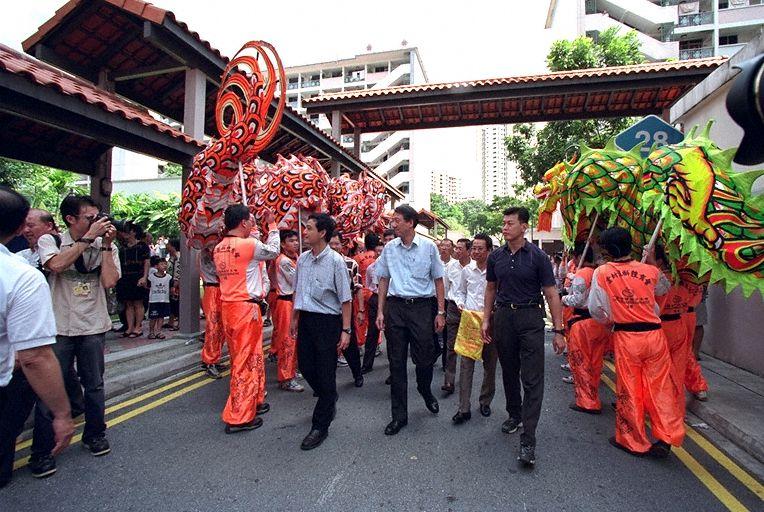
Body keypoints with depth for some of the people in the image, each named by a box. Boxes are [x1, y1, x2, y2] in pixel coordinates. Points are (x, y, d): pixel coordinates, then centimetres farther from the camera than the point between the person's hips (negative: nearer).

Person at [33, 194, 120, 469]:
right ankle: (42, 449, 19)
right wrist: (89, 237, -20)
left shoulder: (105, 247, 3)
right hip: (59, 326, -2)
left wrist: (106, 244, -11)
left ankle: (94, 434, 31)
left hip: (93, 326, 2)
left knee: (94, 385, 12)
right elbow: (57, 264, -23)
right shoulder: (49, 241, -1)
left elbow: (109, 282, -10)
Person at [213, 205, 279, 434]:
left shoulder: (219, 248, 8)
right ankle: (239, 417, 8)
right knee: (246, 361, 0)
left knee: (243, 358, 19)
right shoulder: (249, 244, -16)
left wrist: (253, 232, 24)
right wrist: (272, 225, 14)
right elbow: (273, 251, 3)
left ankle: (254, 401, 34)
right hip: (246, 308, -8)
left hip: (229, 306, 9)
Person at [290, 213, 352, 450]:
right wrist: (295, 319, 18)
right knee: (305, 366, 14)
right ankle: (329, 400, 43)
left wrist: (345, 330, -14)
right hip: (306, 319, 7)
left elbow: (345, 299, -12)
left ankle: (320, 426, 17)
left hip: (327, 321, -6)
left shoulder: (335, 261, -13)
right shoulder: (302, 259, 6)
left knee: (326, 373, 3)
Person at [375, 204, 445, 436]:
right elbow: (384, 280, 11)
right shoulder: (389, 248, 5)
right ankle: (399, 415, 18)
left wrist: (440, 312, 0)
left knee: (424, 357, 6)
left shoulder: (428, 247, -1)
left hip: (422, 306, -2)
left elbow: (438, 280, 4)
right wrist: (380, 311, 6)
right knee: (396, 362, 6)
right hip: (395, 306, 2)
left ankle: (425, 391, 40)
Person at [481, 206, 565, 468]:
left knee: (532, 379, -5)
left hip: (530, 318, -4)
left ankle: (528, 440, -1)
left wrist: (558, 330, -9)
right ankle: (515, 415, 37)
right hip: (503, 316, 4)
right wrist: (486, 320, 9)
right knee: (509, 372, 16)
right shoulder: (496, 257, 5)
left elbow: (551, 294, -5)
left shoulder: (538, 256, -6)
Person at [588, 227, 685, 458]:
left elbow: (596, 308, -7)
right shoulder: (650, 271, -1)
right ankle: (665, 438, 17)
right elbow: (665, 288, 21)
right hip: (654, 334, 2)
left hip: (625, 337, -2)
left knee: (629, 390, 9)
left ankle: (633, 441, 23)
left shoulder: (602, 273, -8)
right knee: (660, 387, 13)